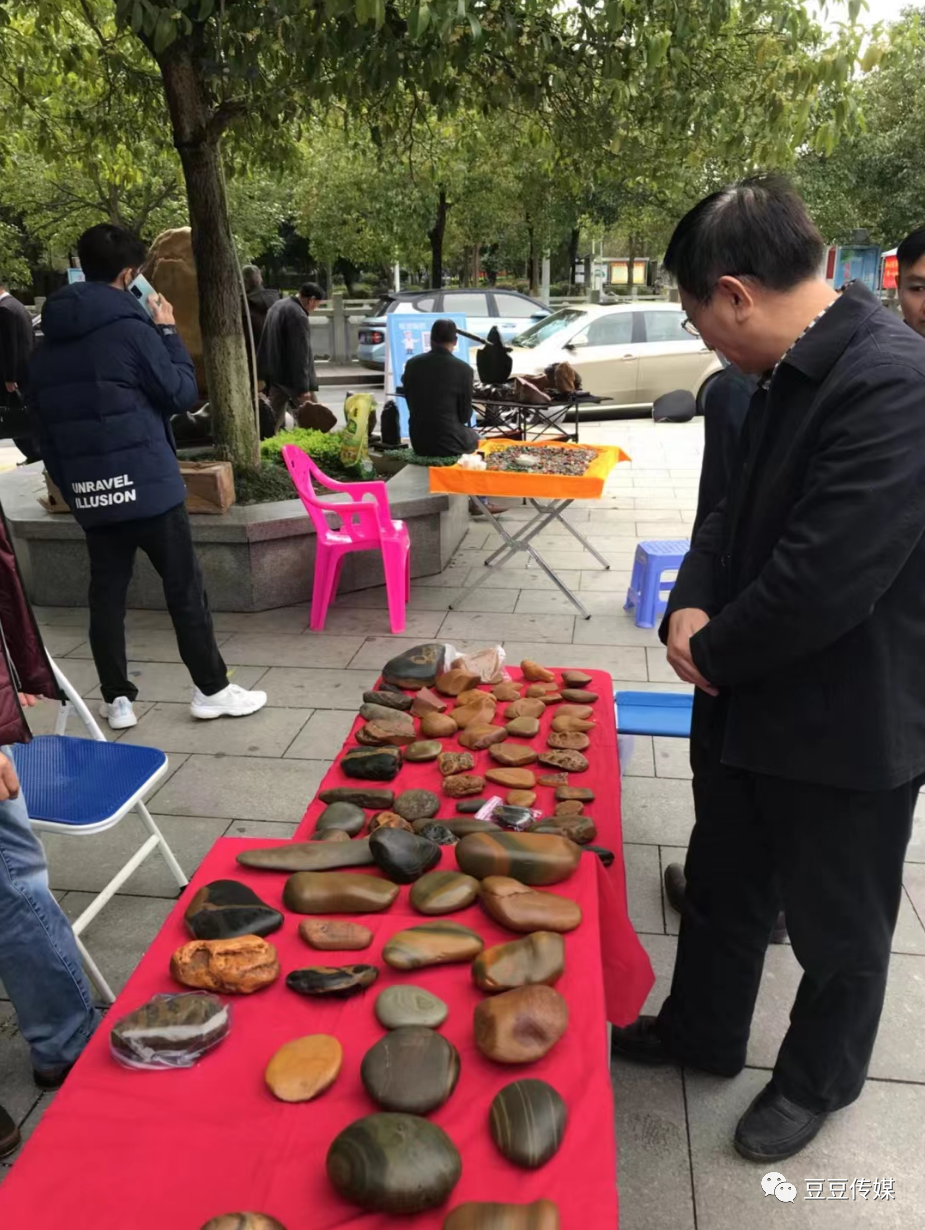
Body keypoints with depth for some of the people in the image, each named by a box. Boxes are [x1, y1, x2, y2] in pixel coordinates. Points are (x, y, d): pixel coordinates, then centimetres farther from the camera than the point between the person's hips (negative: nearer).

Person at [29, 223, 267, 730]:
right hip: (146, 482, -6)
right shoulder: (130, 327, -10)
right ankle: (211, 689, 10)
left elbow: (43, 425, 14)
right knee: (184, 588, 3)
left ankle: (116, 700, 16)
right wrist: (168, 333, 6)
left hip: (88, 490, 6)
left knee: (106, 595, 11)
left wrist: (68, 483, 20)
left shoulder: (46, 344, 12)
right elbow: (181, 394, -5)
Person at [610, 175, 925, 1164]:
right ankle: (699, 1032, 48)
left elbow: (824, 582, -30)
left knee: (837, 927, 18)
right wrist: (691, 603, -8)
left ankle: (816, 1081, 44)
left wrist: (712, 652, -14)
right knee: (721, 887, 24)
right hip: (754, 703, 8)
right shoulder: (794, 376, 3)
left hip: (844, 730, -8)